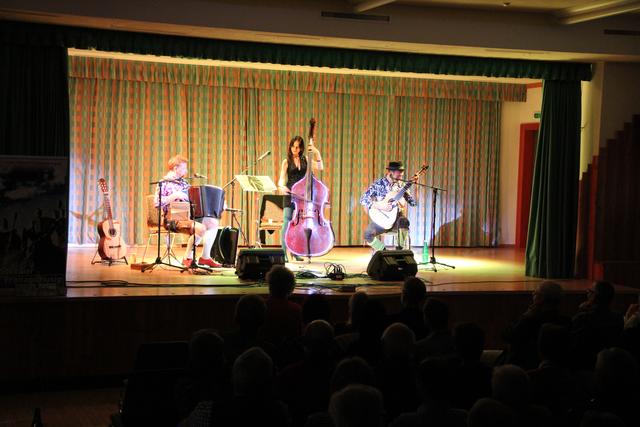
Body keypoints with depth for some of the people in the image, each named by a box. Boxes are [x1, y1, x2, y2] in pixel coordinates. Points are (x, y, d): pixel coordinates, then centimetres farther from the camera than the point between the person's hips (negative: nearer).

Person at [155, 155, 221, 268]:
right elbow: (158, 203, -17)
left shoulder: (183, 182, 18)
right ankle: (187, 258, -15)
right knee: (201, 228, -30)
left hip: (188, 215, 9)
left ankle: (205, 257, -2)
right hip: (173, 219, -9)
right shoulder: (164, 183, -7)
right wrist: (174, 196, -23)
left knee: (213, 223, -6)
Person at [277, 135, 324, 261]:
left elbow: (320, 167, 2)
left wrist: (317, 153, -4)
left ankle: (296, 253, 14)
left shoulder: (305, 160, 10)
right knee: (287, 222, -10)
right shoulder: (286, 162, 4)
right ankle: (283, 252, -8)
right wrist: (281, 186, -24)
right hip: (290, 194, -2)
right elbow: (282, 178, -3)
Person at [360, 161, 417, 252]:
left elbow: (413, 202, 4)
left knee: (403, 221, -35)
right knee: (368, 234, -26)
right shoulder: (378, 184, -4)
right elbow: (363, 199, -11)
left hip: (396, 217, 1)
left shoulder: (401, 185, 6)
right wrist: (378, 206, -23)